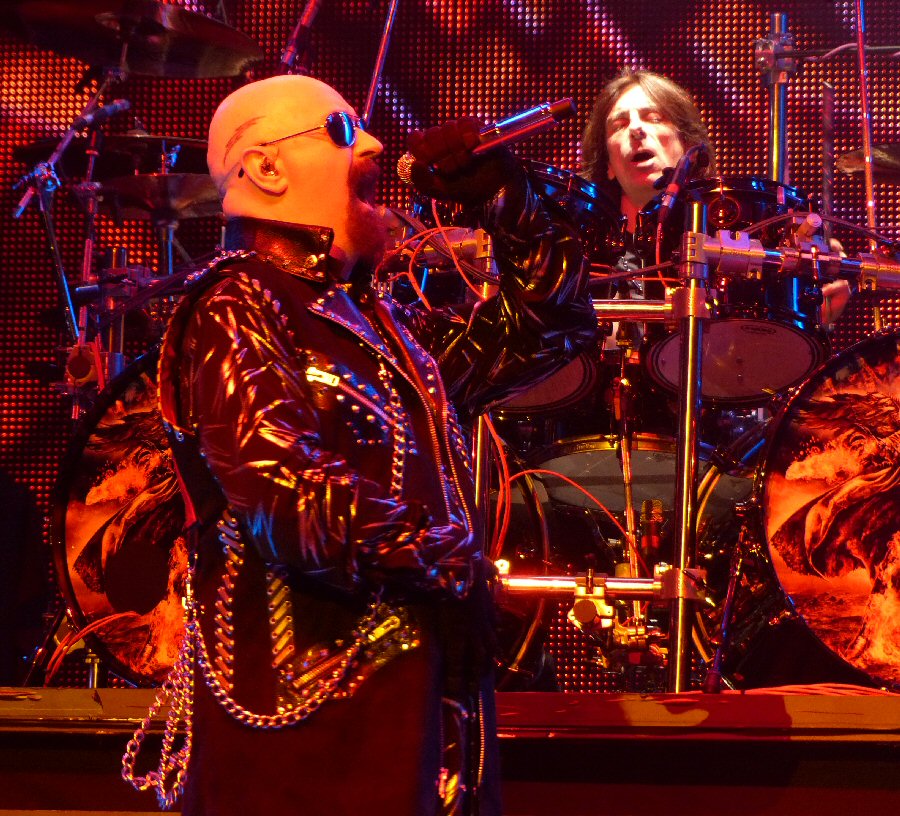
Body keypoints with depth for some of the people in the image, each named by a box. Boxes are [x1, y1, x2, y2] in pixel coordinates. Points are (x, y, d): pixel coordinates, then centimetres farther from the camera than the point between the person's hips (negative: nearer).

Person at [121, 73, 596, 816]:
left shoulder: (377, 320, 18)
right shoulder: (234, 313, -8)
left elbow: (545, 329, 25)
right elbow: (287, 497, -20)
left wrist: (507, 199, 12)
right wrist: (449, 557, -11)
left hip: (419, 694, 8)